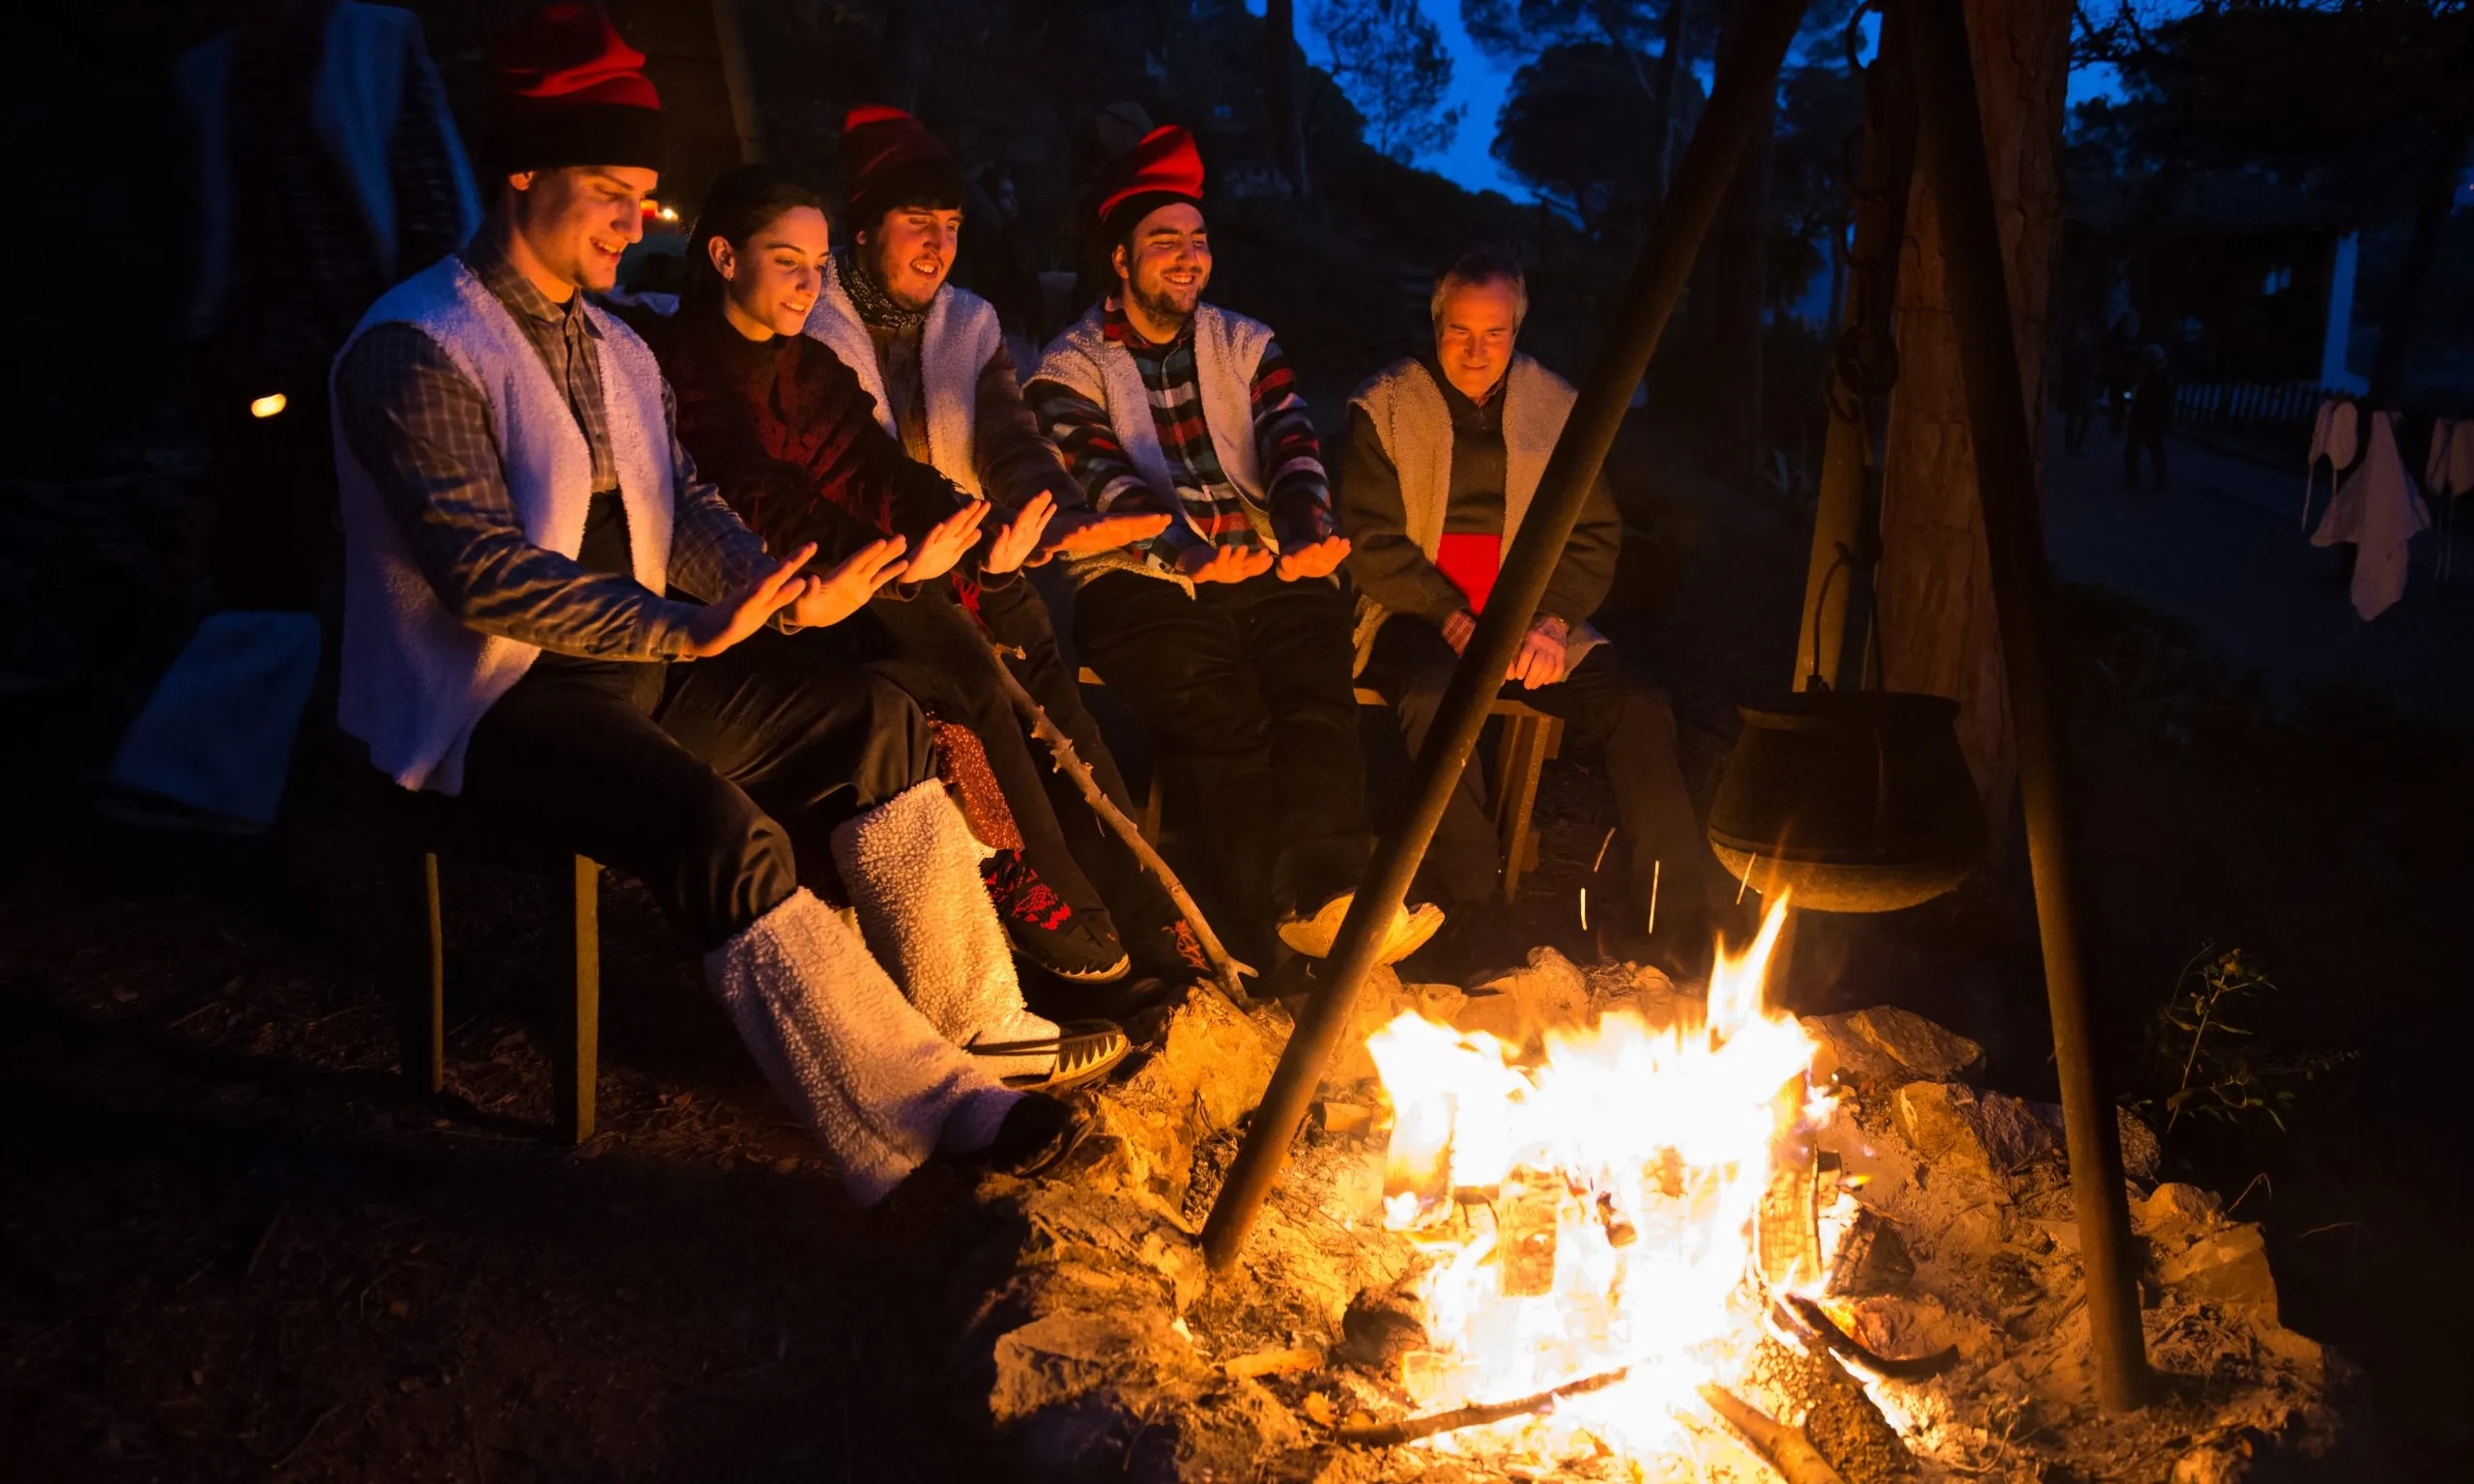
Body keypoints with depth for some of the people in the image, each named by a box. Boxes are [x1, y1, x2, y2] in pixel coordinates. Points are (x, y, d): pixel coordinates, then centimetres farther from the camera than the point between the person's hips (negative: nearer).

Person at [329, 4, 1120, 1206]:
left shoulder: (615, 347, 15)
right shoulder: (415, 350, -14)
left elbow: (686, 505, 8)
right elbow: (483, 570, -24)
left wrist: (785, 598, -13)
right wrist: (689, 629, -32)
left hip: (635, 659, 9)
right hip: (494, 701, -8)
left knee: (873, 719, -3)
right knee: (720, 826, -32)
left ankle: (974, 1025, 2)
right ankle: (924, 1114, -25)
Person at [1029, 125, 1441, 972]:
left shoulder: (1247, 346, 21)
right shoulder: (1071, 369, 10)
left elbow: (1292, 444, 5)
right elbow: (1103, 481, -7)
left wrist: (1308, 531, -19)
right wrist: (1184, 553, -28)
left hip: (1267, 572, 3)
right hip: (1143, 583, -2)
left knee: (1317, 696, -28)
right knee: (1224, 717, -29)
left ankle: (1329, 893, -38)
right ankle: (1278, 921, -33)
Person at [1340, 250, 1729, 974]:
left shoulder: (1558, 409, 10)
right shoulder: (1384, 408, 2)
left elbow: (1594, 534, 9)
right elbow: (1370, 541, -4)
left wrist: (1553, 622, -10)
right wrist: (1453, 619, -17)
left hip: (1531, 622, 3)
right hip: (1418, 616, -3)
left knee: (1639, 707, -19)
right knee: (1436, 693, -37)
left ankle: (1673, 922, -12)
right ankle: (1474, 916, -27)